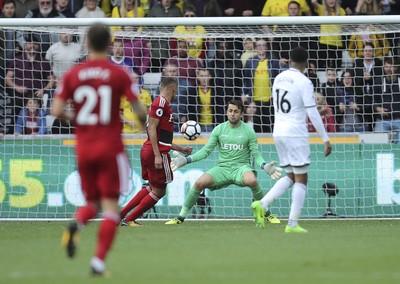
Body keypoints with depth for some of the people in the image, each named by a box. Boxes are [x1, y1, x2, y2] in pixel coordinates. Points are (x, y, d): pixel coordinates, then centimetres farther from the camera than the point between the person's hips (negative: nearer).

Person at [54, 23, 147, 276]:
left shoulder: (73, 75, 2)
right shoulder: (119, 74, -5)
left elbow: (57, 110, -4)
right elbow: (140, 111, -8)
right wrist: (145, 120, 14)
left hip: (83, 148, 3)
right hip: (111, 148, -3)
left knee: (92, 202, 17)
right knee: (111, 206, 1)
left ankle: (76, 224, -18)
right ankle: (99, 261, -10)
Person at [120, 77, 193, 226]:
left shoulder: (162, 103, 20)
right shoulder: (161, 102, -11)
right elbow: (152, 129, -19)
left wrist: (181, 149, 31)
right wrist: (157, 155, -23)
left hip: (148, 151, 10)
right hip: (158, 153, -10)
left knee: (152, 188, 20)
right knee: (159, 191, 0)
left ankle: (121, 214, 17)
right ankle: (129, 219, 4)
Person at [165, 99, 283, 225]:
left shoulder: (248, 131, 2)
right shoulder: (219, 129, 6)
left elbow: (256, 155, 2)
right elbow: (206, 150, 5)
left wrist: (265, 166, -20)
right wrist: (186, 160, -8)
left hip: (241, 167, -2)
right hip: (222, 167, 2)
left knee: (251, 180, -38)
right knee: (200, 182, -24)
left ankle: (266, 213, -14)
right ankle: (181, 217, -7)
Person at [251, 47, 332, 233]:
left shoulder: (278, 78, 9)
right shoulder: (304, 82, -11)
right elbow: (312, 113, -14)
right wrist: (325, 139, -11)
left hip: (279, 133, 7)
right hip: (296, 134, -7)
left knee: (290, 176, 16)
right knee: (301, 179, 1)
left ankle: (262, 204, -3)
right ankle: (292, 224, -3)